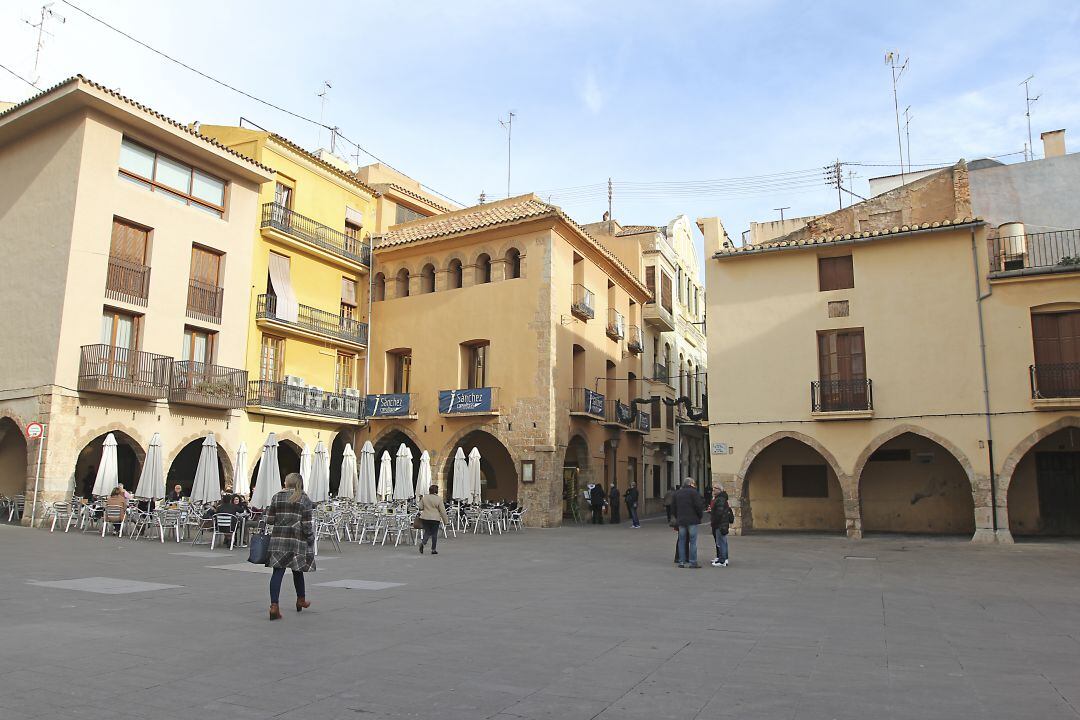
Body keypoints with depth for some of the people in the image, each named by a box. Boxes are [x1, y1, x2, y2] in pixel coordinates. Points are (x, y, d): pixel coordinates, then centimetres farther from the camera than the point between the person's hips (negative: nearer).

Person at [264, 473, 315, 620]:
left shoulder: (276, 497, 8)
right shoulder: (304, 499, 1)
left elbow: (269, 520, 5)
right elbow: (307, 523, -4)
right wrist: (311, 539, 4)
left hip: (278, 537, 2)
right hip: (297, 538, -1)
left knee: (278, 571, -1)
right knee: (297, 569, 13)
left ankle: (274, 606, -9)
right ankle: (301, 600, 31)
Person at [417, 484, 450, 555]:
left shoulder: (424, 498, 3)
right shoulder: (439, 499, -7)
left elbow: (420, 508, 8)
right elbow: (442, 511, -6)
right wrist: (446, 520, 1)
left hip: (425, 518, 3)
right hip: (435, 518, -3)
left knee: (427, 532, 13)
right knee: (434, 534, 6)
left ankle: (423, 542, -12)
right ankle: (433, 549, 9)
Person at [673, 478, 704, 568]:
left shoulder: (677, 493, 12)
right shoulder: (694, 492, -7)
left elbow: (674, 507, 14)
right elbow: (698, 506, -12)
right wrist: (700, 515, 3)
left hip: (681, 520, 5)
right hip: (692, 520, -5)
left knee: (682, 541, 9)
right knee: (693, 541, -1)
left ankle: (681, 562, 10)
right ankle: (693, 562, -2)